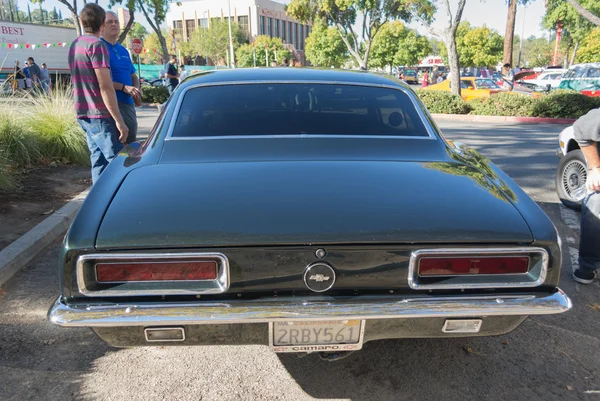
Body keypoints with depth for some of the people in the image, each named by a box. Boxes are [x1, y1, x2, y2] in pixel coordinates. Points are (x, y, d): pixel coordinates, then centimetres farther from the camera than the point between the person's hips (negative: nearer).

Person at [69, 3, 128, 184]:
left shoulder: (75, 45, 15)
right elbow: (105, 87, -19)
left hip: (83, 113, 9)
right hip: (100, 115, -9)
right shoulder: (96, 45, -12)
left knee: (99, 160, 12)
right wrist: (119, 120, -19)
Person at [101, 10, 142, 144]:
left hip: (129, 104, 8)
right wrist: (124, 87, -23)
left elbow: (133, 76, 24)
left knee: (131, 145, 14)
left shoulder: (124, 50, 18)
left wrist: (137, 88, 2)